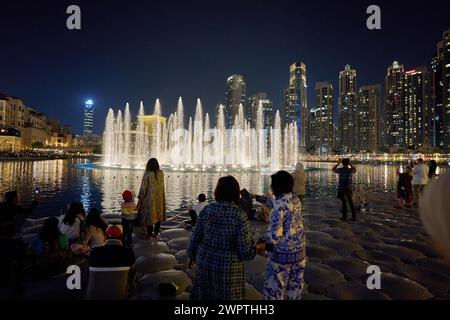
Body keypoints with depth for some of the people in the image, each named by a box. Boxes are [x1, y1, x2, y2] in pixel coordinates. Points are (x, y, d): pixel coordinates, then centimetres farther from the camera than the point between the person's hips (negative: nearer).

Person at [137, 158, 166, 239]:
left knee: (149, 214, 8)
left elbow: (143, 187, -13)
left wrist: (140, 198, -4)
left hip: (149, 197, -4)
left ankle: (149, 234, 17)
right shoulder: (161, 173, -2)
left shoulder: (147, 174, -15)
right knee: (158, 214, 15)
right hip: (159, 197, 4)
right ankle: (156, 233, 23)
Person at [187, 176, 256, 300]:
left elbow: (195, 236, 0)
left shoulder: (207, 210, -8)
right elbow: (246, 251, -18)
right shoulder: (239, 215, -19)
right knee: (226, 295, 17)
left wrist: (192, 255, 17)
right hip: (228, 266, -4)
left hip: (205, 261, 4)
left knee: (205, 295, 23)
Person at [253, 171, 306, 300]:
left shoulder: (279, 204, -21)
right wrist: (256, 197, 25)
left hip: (282, 253, -7)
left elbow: (275, 233, -25)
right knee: (294, 288, 20)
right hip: (299, 251, 7)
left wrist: (262, 243, -8)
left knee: (274, 291, 10)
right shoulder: (295, 199, 2)